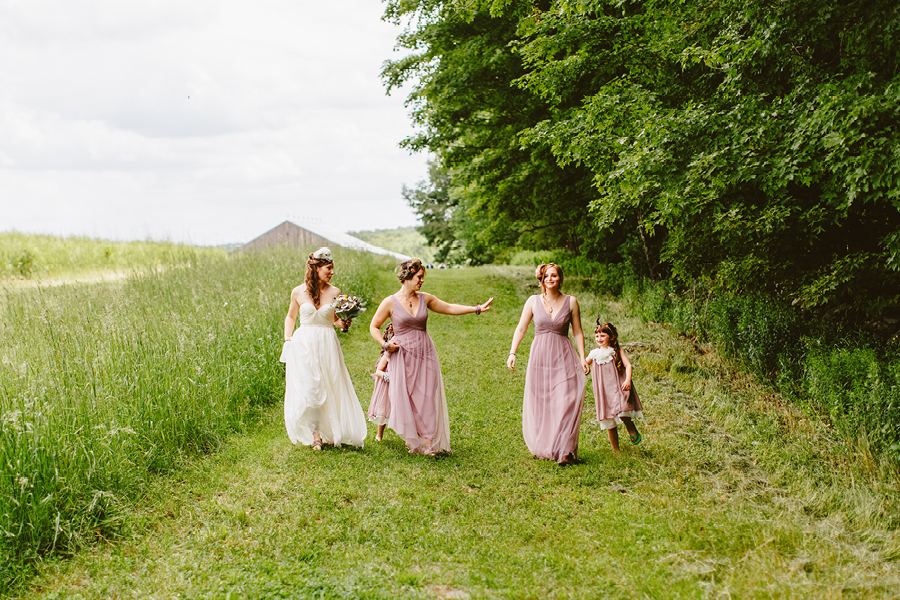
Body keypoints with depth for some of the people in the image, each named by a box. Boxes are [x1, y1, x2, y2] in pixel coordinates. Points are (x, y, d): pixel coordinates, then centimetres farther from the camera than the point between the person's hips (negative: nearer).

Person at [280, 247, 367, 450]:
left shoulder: (334, 293, 1)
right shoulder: (298, 292, 0)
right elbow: (291, 316, 17)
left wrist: (343, 323, -8)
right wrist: (287, 337, 4)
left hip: (327, 345, 1)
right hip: (304, 345, -1)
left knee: (330, 389, 2)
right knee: (308, 389, -7)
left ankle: (329, 432, 18)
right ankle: (314, 433, 5)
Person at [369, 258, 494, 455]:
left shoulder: (425, 299, 6)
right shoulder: (390, 302, -4)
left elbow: (450, 308, 11)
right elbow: (374, 327, 5)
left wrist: (477, 308, 5)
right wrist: (385, 345, -9)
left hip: (425, 354, 3)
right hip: (403, 356, -3)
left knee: (427, 397, 0)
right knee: (405, 399, -2)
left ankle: (428, 441, 6)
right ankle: (413, 440, 15)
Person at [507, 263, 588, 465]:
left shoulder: (571, 302, 2)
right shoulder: (533, 301, 3)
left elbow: (578, 332, 7)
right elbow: (521, 328, 6)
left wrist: (583, 358, 1)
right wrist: (512, 353, -3)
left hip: (563, 357, -1)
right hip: (539, 356, 1)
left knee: (565, 403, -10)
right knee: (539, 404, 4)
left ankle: (565, 450, -7)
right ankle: (542, 448, 17)